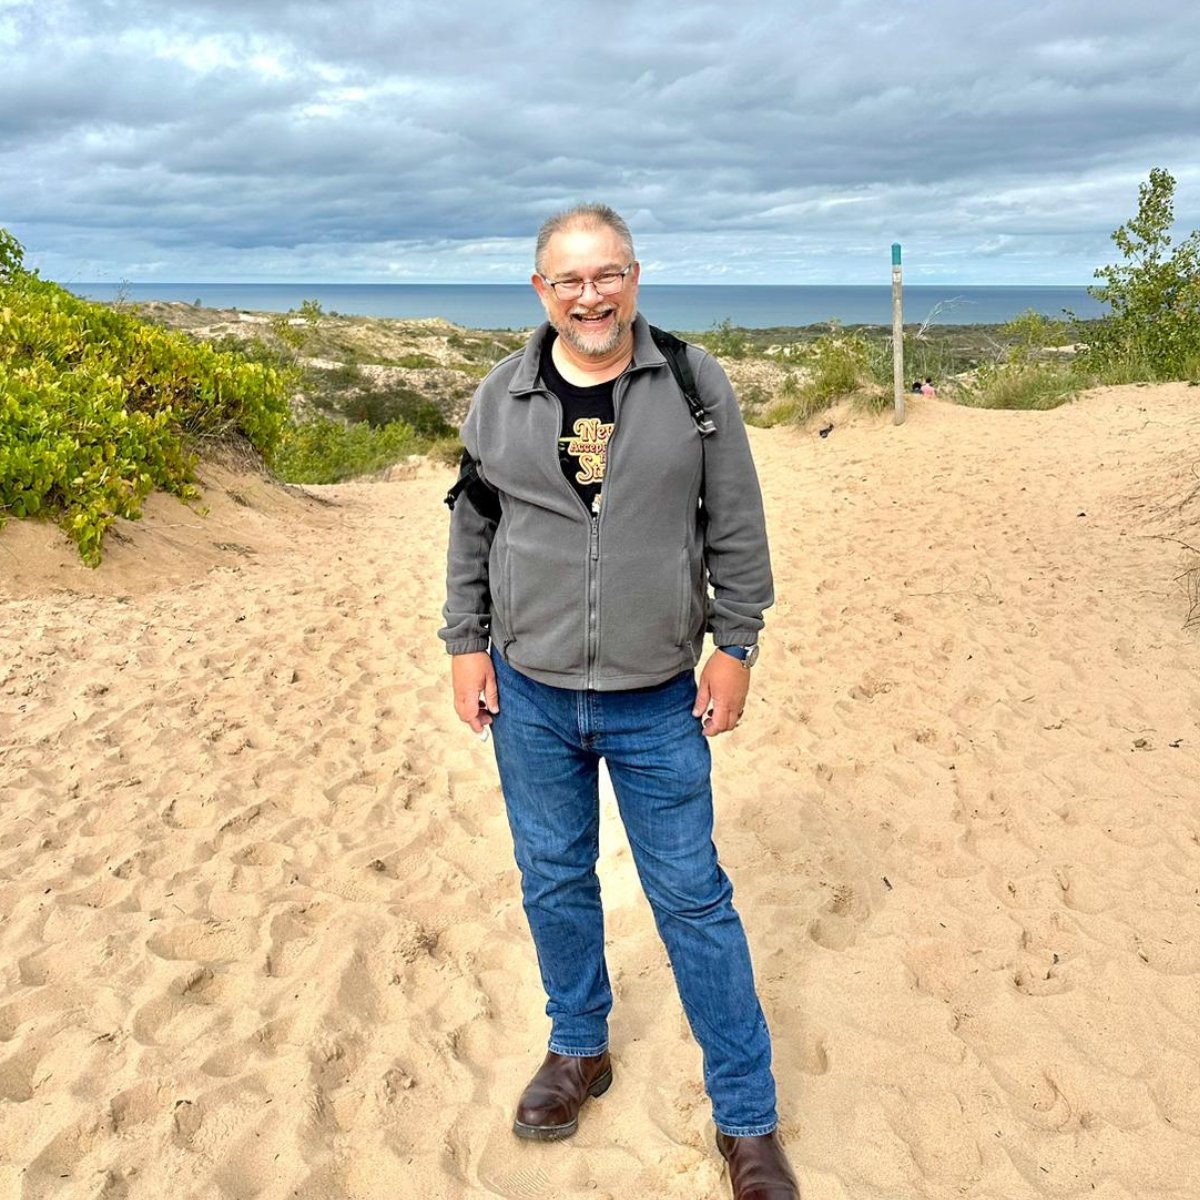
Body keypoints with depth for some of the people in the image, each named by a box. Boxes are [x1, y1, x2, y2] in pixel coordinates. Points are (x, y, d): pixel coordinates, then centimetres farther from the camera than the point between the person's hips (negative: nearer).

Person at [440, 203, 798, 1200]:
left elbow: (737, 527, 0)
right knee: (555, 884, 16)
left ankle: (747, 1118, 21)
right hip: (531, 696, 3)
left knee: (692, 899, 5)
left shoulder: (692, 382, -5)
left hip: (659, 702, -2)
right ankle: (579, 1051, 40)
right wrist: (467, 645, 5)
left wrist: (735, 646, -3)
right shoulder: (501, 398, 1)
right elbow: (471, 531, 9)